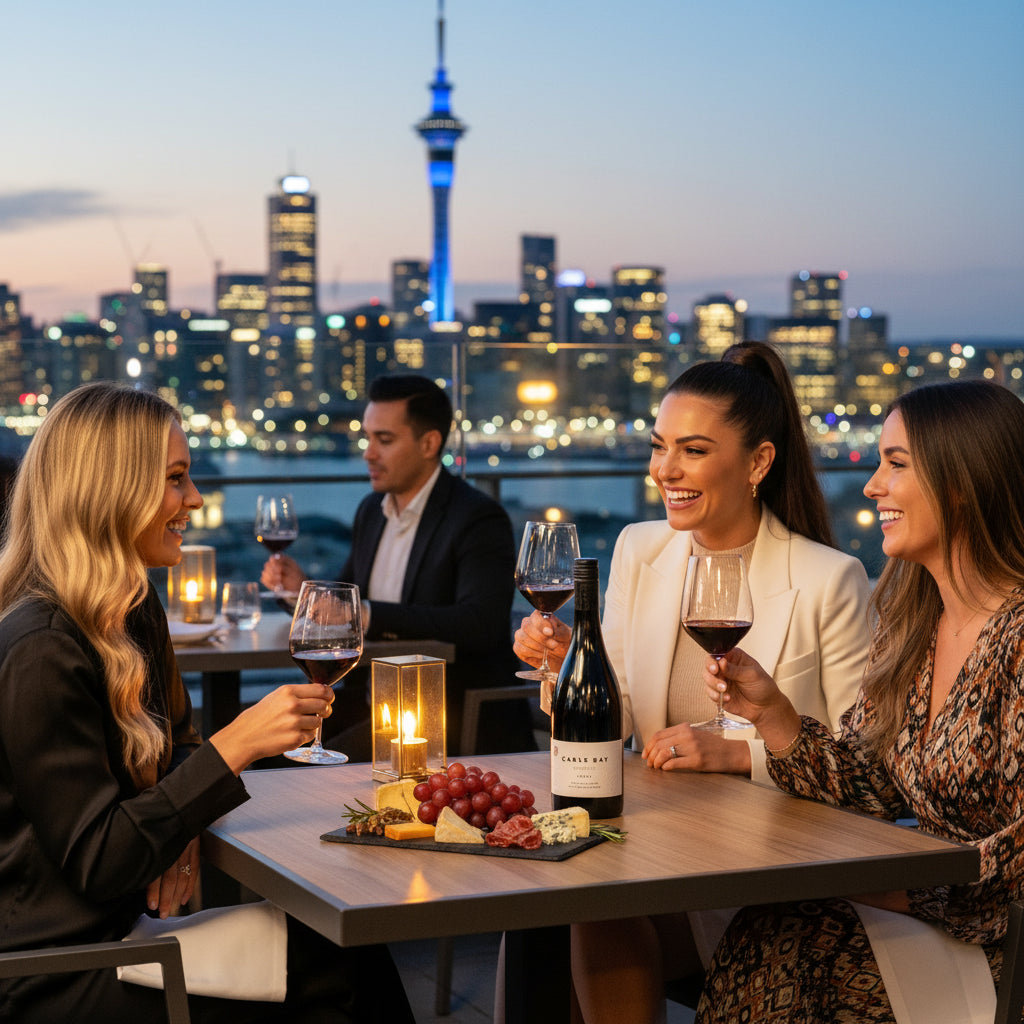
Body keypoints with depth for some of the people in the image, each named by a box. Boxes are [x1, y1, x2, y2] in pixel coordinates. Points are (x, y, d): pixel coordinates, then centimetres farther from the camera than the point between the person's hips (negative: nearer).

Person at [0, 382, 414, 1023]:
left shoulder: (135, 611, 8)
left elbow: (176, 746, 19)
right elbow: (95, 864, -22)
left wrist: (178, 835, -4)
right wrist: (234, 746, -27)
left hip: (122, 929, 8)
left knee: (347, 941, -7)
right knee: (332, 960, -14)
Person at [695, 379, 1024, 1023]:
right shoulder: (910, 627, 8)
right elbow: (868, 786, 8)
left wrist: (905, 896, -16)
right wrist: (771, 712, -5)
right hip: (933, 909, 7)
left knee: (777, 946, -19)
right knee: (760, 939, -16)